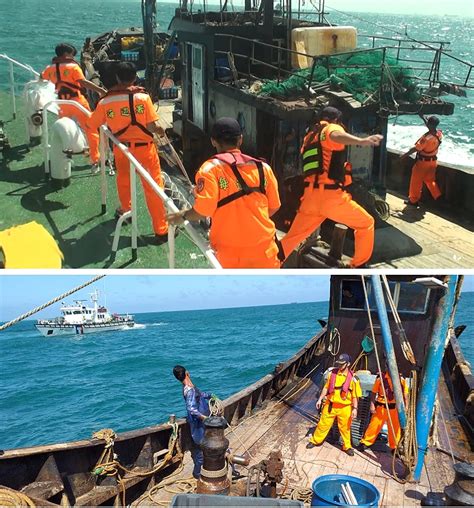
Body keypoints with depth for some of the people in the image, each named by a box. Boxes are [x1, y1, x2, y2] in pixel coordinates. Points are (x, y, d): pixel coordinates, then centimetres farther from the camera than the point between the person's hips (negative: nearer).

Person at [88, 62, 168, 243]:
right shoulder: (142, 97, -14)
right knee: (153, 187, 3)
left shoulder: (105, 101, -7)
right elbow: (153, 126, -17)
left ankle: (125, 210, 51)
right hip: (144, 147, -3)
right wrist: (161, 131, 4)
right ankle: (161, 230, 5)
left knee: (123, 179, 28)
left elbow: (92, 124, 4)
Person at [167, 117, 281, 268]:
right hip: (264, 247, 3)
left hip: (231, 251, -2)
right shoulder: (263, 167, 2)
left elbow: (203, 210, -17)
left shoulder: (211, 169, -10)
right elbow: (274, 206, 9)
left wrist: (182, 216, 3)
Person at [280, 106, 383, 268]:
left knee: (291, 238, 17)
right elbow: (335, 136, -24)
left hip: (310, 198, 6)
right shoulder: (332, 128, 2)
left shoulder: (309, 136, 24)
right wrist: (362, 141, -44)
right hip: (331, 196, -6)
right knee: (366, 224, 13)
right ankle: (359, 266, 16)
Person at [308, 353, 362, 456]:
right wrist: (320, 399, 5)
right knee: (323, 424, 11)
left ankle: (347, 446, 29)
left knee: (345, 428, 11)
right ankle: (315, 441, 27)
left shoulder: (352, 378, -10)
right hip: (330, 405, 2)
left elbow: (355, 396, -6)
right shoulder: (333, 373, -1)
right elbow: (326, 388, 8)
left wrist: (355, 408, -9)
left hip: (344, 408, -2)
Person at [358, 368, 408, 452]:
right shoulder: (380, 378, -7)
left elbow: (404, 395, 6)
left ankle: (394, 447, 27)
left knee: (395, 429, 10)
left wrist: (405, 407, 3)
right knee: (374, 425, 2)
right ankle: (365, 443, 17)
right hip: (381, 406, -2)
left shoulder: (401, 379, -2)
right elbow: (374, 392, -1)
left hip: (395, 408, 2)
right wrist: (372, 405, -6)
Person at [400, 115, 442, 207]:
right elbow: (432, 126, 12)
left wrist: (404, 155, -12)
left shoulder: (427, 138, -32)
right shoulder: (439, 133, -10)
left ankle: (413, 200, 20)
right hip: (433, 161, 7)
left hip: (423, 162, -7)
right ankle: (438, 197, 26)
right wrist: (423, 118, 16)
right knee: (430, 180, 23)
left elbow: (416, 148, -24)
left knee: (416, 181, 9)